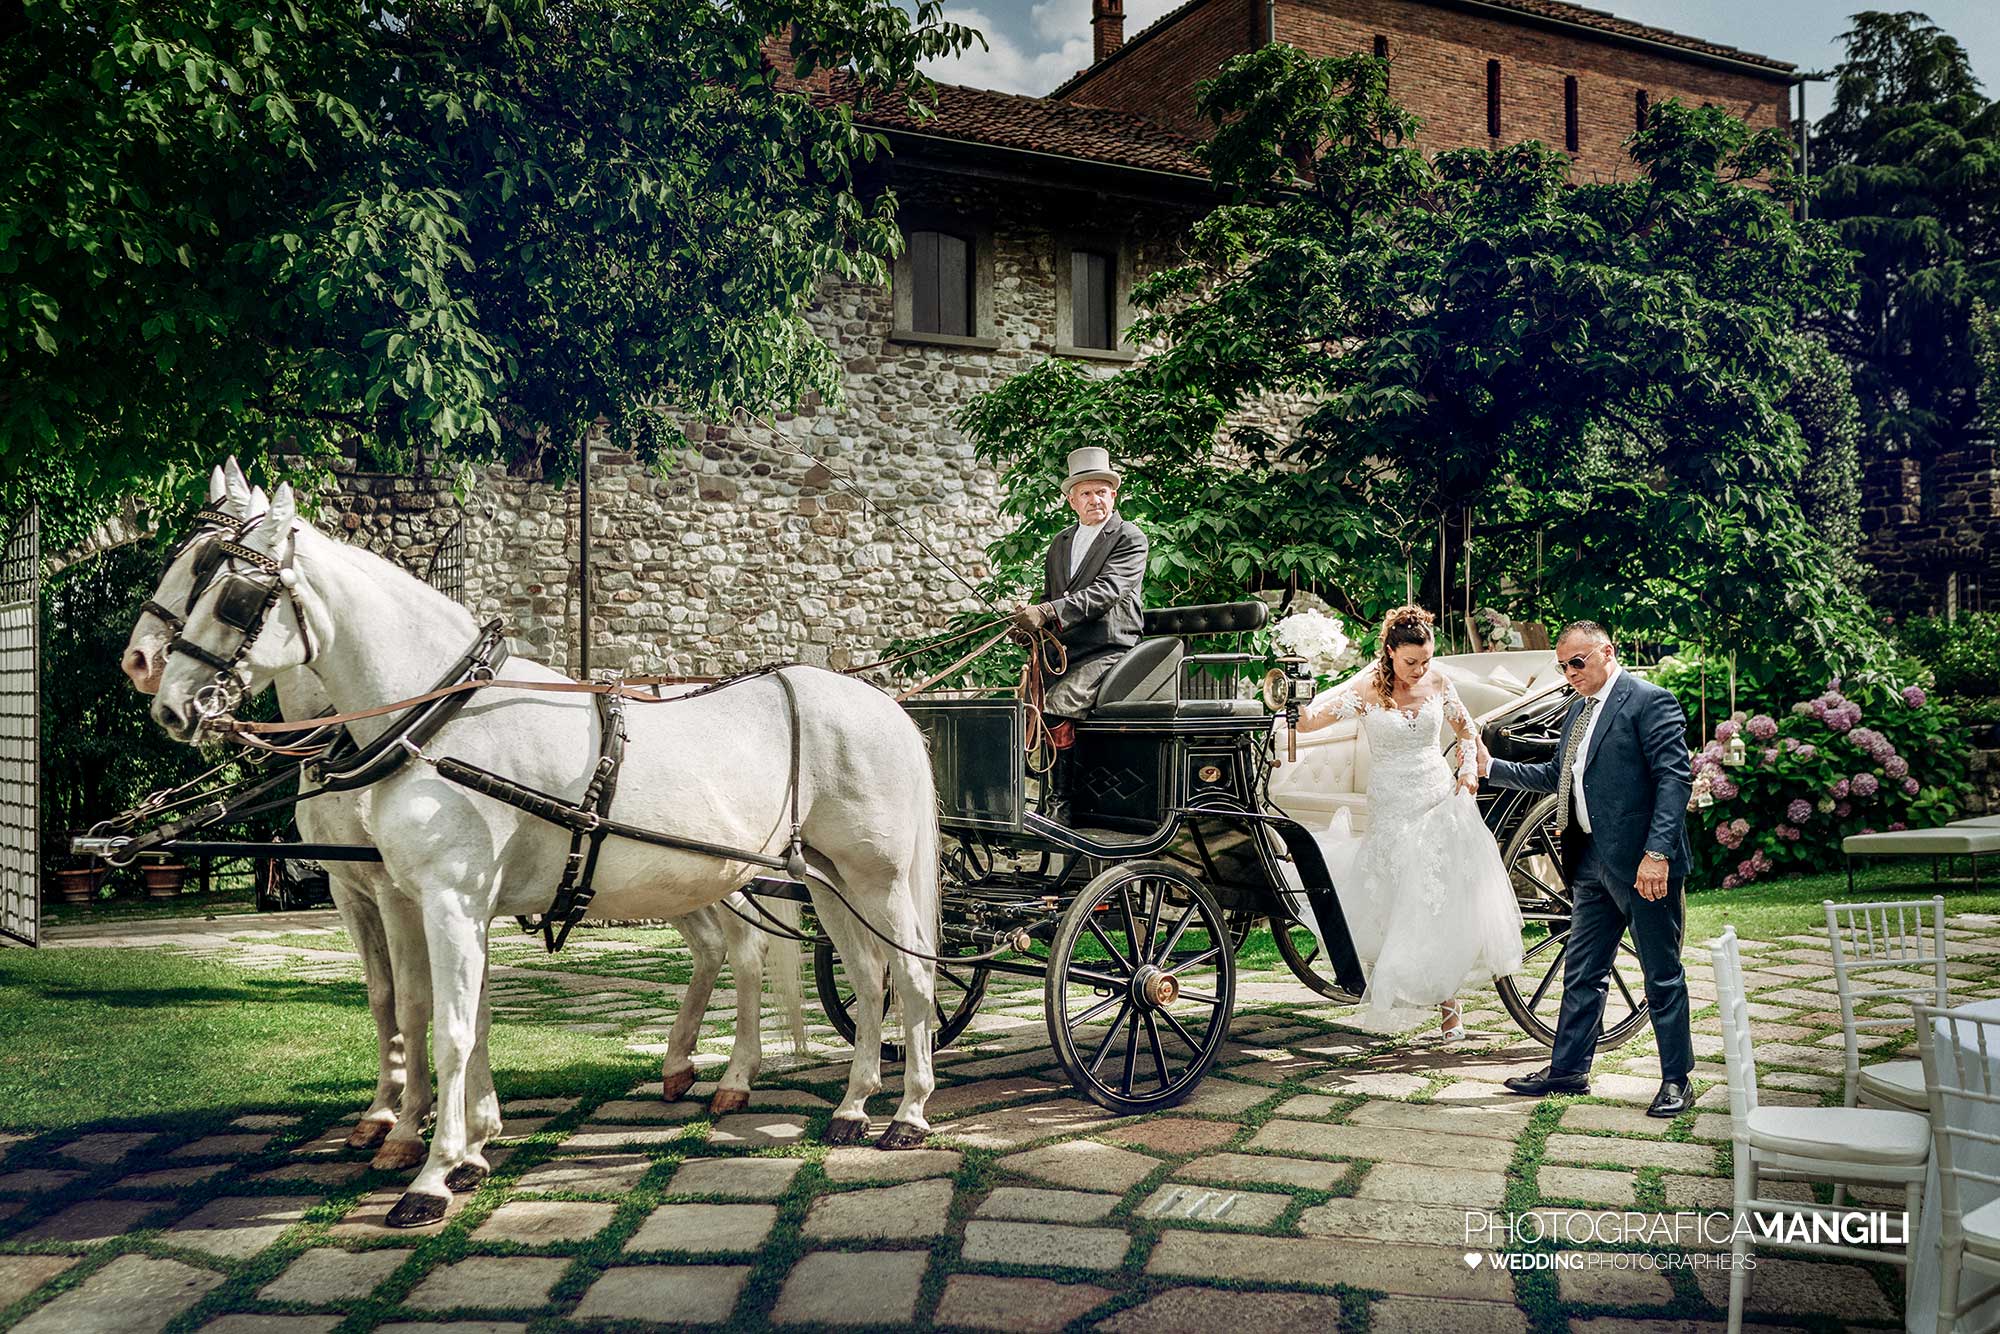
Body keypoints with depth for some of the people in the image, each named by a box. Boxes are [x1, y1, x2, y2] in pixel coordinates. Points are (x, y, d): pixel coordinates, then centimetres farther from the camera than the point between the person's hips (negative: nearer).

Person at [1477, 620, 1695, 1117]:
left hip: (1643, 862, -8)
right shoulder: (1577, 711, 16)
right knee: (1581, 972, 14)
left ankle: (1676, 1081, 14)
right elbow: (1554, 775, 22)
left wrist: (1657, 852, -23)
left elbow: (1674, 778, -16)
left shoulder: (1650, 701, -10)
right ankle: (1567, 1070, 24)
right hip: (1591, 861, 8)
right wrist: (1492, 768, 14)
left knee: (1662, 975, 3)